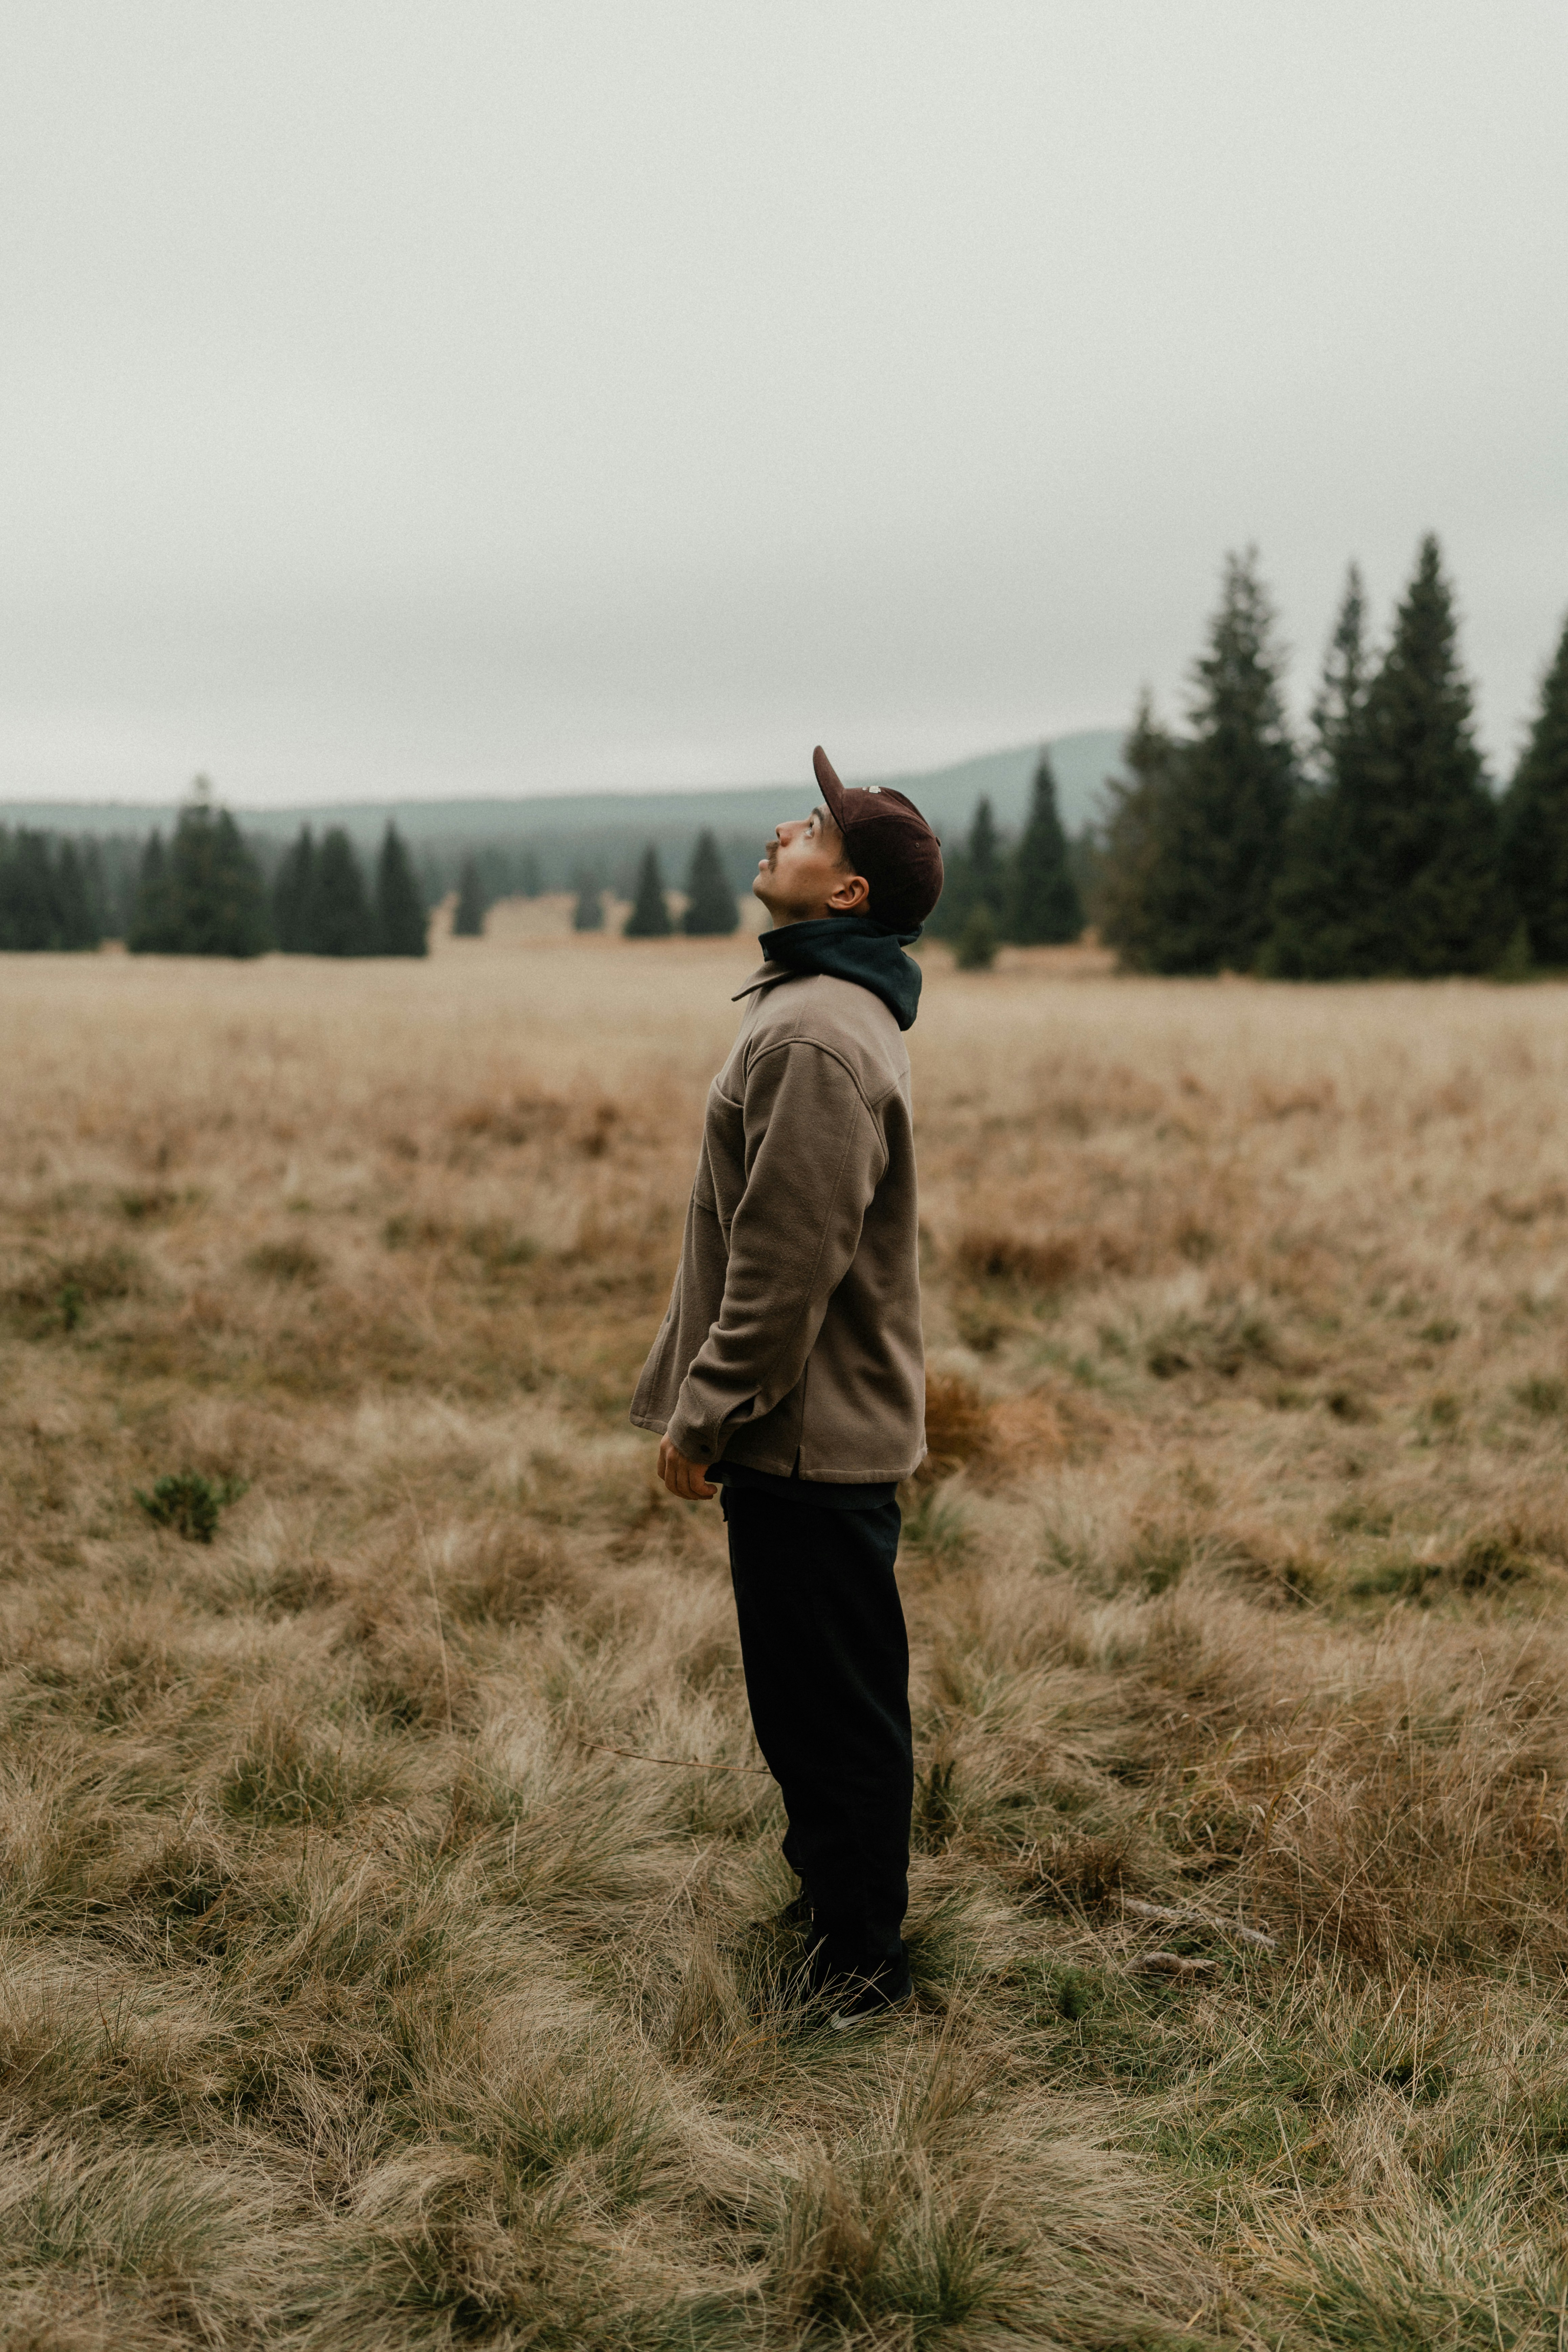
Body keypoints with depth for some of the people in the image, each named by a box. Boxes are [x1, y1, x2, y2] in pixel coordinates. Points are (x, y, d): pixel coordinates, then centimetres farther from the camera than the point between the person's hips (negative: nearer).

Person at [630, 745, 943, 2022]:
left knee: (836, 1714, 3)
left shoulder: (817, 1037, -21)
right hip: (810, 1430, 10)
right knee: (810, 1707, 22)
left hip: (811, 1440, -10)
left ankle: (856, 1973, 18)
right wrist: (707, 1400, 20)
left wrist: (709, 1411, -16)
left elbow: (789, 1258, -24)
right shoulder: (817, 1008, 14)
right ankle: (833, 1911, 37)